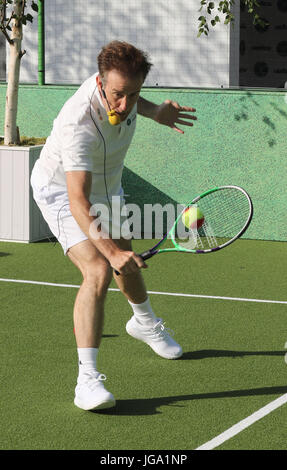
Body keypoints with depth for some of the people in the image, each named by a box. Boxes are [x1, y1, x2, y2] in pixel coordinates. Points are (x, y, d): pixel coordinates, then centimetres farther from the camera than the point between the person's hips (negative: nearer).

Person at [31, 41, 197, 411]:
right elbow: (78, 202, -47)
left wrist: (154, 112, 1)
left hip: (106, 187, 8)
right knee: (99, 270, -28)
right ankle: (87, 380, -28)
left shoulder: (122, 88, -22)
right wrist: (110, 251, -55)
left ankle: (144, 323, 59)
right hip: (60, 191, -8)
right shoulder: (78, 125, -43)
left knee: (127, 260, 28)